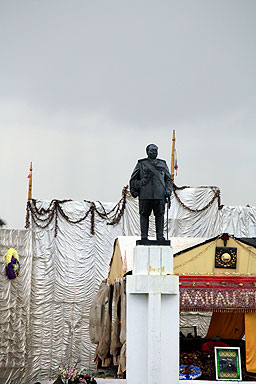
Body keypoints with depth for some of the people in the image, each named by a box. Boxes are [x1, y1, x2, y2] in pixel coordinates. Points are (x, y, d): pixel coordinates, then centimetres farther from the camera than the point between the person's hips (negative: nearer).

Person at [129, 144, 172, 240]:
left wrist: (168, 190, 4)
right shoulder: (141, 164, 10)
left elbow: (168, 179, 18)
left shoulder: (162, 164, 17)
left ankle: (160, 236, 5)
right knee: (144, 214, -1)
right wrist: (133, 191, 1)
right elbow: (133, 179, 11)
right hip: (145, 195, -2)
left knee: (160, 214, 0)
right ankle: (144, 236, 4)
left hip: (160, 195, 2)